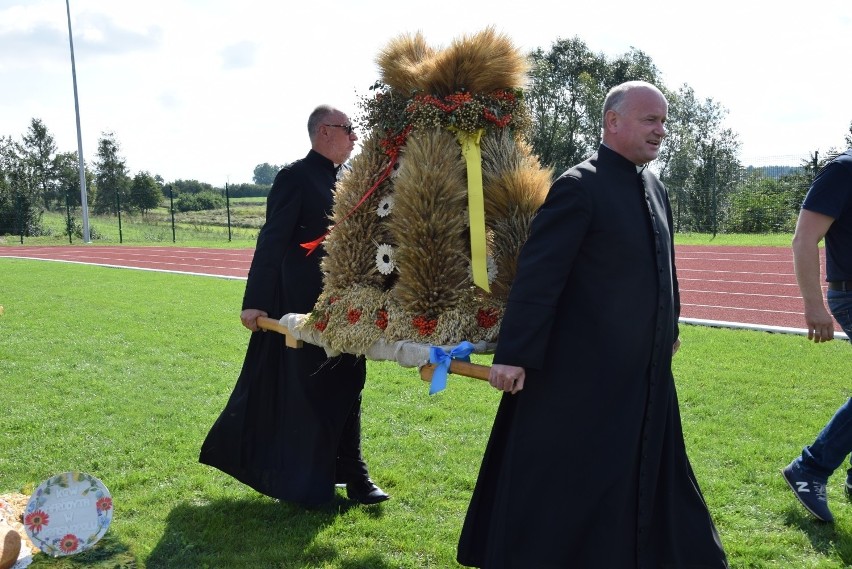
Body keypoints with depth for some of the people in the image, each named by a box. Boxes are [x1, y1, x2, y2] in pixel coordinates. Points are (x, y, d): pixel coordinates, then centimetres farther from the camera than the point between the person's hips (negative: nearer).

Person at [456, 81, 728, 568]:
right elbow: (538, 275, -20)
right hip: (584, 374, -8)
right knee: (558, 483, 5)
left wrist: (670, 329, 24)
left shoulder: (655, 188, 10)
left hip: (647, 373, 8)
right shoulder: (579, 187, -15)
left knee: (646, 472, 21)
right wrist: (513, 354, -23)